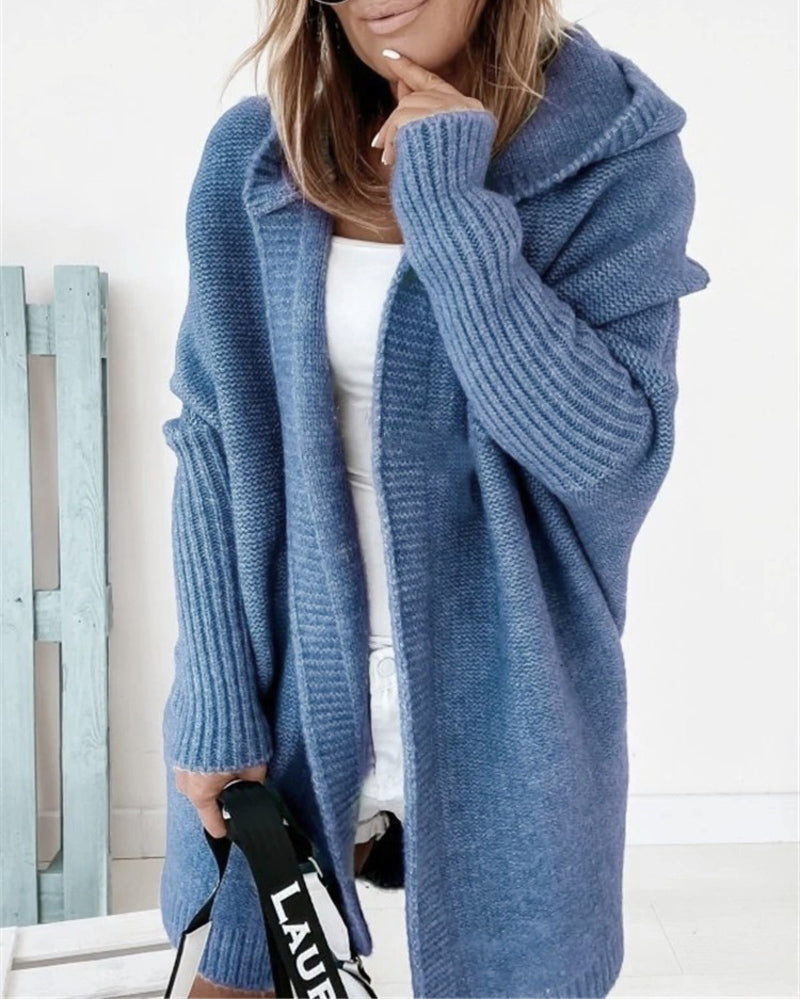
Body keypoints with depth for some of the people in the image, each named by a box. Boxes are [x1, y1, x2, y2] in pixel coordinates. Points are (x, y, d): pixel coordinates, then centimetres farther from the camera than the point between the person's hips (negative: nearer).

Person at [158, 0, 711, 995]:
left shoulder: (617, 154, -8)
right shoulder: (251, 156, -1)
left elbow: (604, 449, -17)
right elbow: (213, 444, -1)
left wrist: (451, 212, -22)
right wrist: (216, 705, -5)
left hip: (502, 710, -1)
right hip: (285, 690, 2)